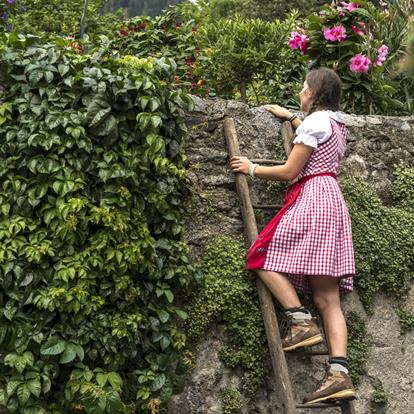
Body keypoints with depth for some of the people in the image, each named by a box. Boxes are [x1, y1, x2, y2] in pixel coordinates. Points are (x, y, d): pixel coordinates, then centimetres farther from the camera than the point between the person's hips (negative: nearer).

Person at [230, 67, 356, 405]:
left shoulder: (315, 120, -3)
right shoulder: (336, 125, 24)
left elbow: (290, 171, -6)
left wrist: (252, 169, 6)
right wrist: (288, 116, 55)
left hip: (312, 196, -9)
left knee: (266, 256, -4)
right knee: (328, 298, -3)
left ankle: (301, 322, -18)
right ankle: (340, 374, -14)